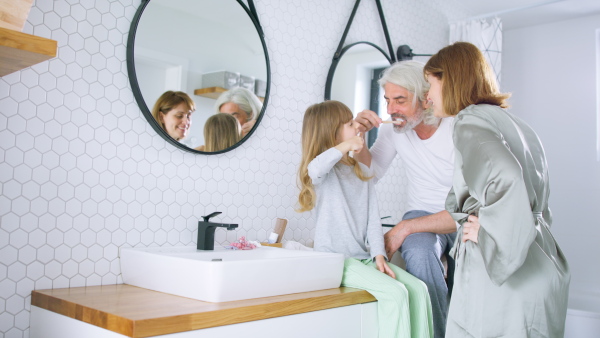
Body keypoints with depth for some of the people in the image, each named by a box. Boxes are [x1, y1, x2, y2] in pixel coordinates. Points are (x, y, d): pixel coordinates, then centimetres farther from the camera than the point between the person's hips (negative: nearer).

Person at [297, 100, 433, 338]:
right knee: (395, 292, -22)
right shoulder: (324, 170, -5)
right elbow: (314, 169, -34)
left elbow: (373, 217, 9)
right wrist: (345, 145, -25)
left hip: (364, 258, 7)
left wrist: (379, 255, -3)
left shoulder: (362, 172, 16)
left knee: (418, 289, -7)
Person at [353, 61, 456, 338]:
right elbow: (371, 175, 3)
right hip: (422, 212, 3)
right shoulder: (394, 127, -5)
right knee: (418, 252, -32)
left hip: (462, 221, -3)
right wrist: (358, 136, -13)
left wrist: (405, 228, -25)